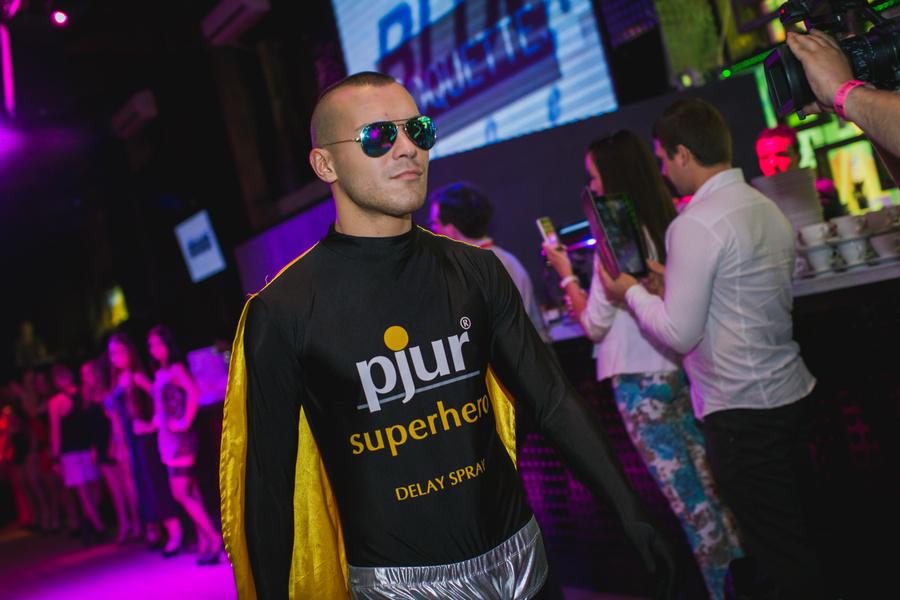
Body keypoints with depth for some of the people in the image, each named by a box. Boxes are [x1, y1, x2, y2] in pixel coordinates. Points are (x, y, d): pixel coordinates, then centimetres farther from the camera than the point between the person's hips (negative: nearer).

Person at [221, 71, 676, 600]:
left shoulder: (475, 271, -1)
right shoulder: (285, 311, -12)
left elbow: (553, 398, 1)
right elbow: (270, 481, -7)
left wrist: (633, 516, -3)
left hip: (517, 554, 4)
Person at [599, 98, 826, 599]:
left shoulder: (695, 224, -18)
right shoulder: (767, 208, 9)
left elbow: (679, 333, -18)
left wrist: (632, 293, -2)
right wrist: (676, 282, 17)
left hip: (742, 412, -9)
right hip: (793, 391, 9)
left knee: (780, 551, 4)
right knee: (801, 532, 20)